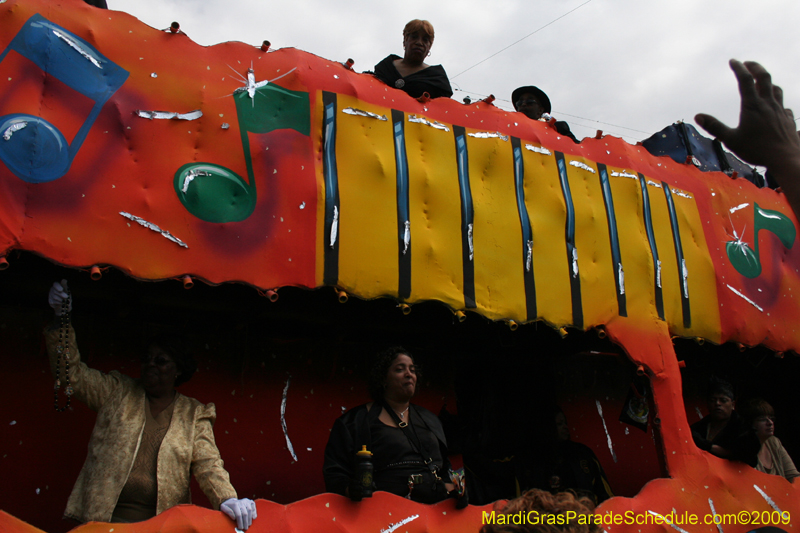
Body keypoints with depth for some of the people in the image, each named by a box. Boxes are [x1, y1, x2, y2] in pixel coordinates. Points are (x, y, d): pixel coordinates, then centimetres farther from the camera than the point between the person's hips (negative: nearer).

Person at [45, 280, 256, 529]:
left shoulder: (194, 415, 10)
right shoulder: (117, 392, 14)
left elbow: (207, 465, 2)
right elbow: (73, 374, 7)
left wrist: (227, 499, -17)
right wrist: (62, 320, -5)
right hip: (104, 518, 1)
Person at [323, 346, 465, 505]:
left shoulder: (429, 419, 26)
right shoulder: (357, 420, 9)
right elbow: (334, 474, 4)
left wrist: (452, 492, 7)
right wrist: (353, 490, -16)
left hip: (436, 508, 4)